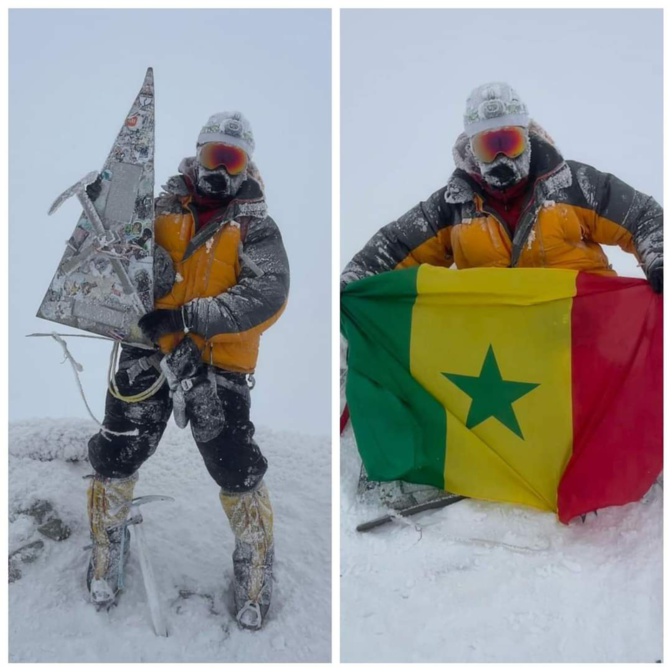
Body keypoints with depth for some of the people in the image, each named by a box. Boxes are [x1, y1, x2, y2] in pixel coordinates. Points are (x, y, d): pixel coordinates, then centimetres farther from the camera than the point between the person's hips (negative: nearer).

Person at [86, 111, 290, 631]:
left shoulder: (255, 227, 0)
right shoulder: (160, 208, 8)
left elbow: (268, 296, -15)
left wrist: (186, 317, -23)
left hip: (218, 364, -2)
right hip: (146, 353, 3)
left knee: (238, 473, -2)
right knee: (115, 462, 10)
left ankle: (256, 567, 25)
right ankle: (107, 552, 39)